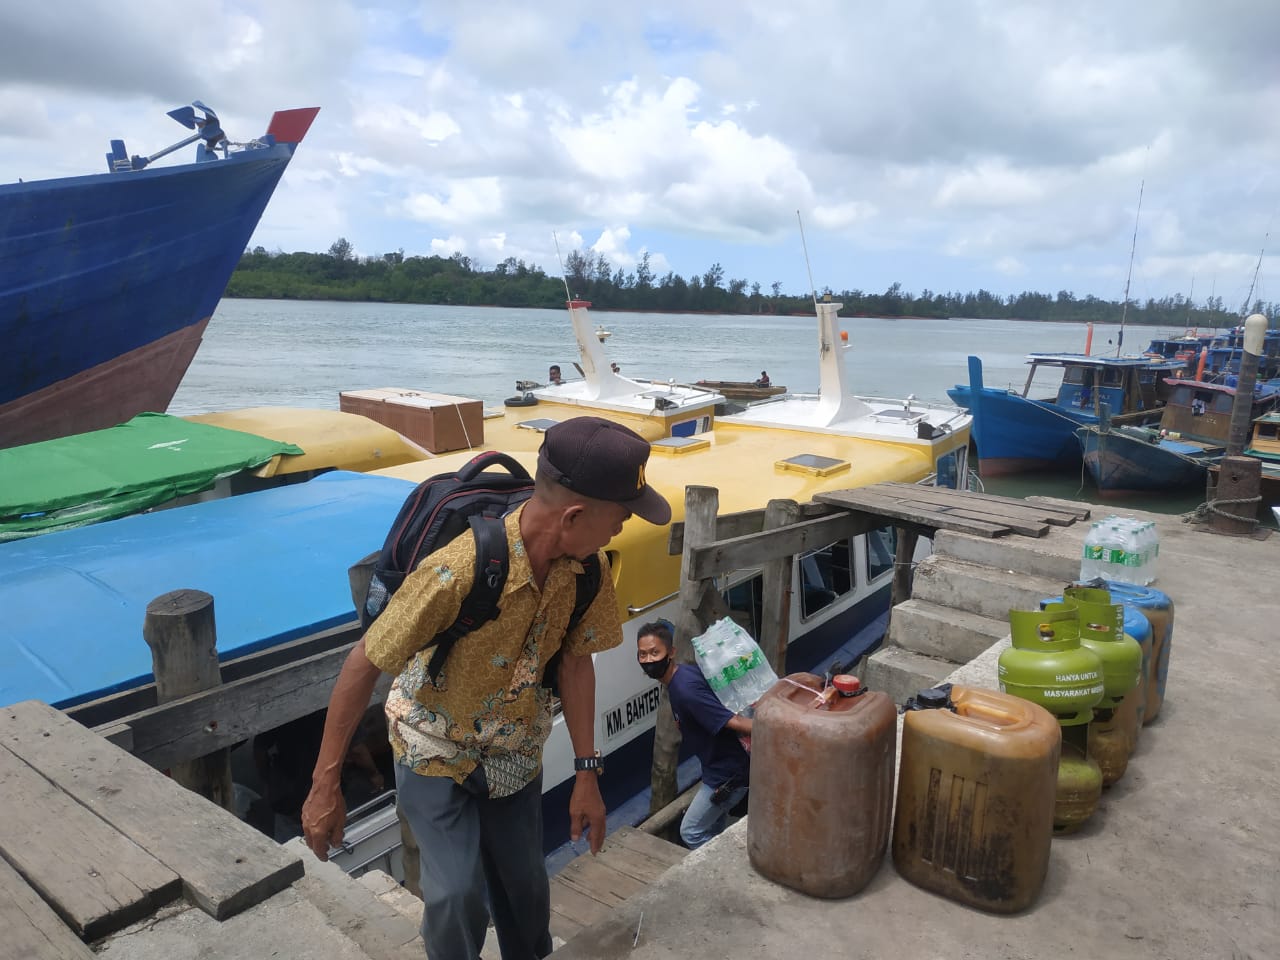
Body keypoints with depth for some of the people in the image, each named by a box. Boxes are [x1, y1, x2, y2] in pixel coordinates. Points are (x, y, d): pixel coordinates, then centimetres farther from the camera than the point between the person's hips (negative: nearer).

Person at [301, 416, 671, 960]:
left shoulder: (587, 567, -20)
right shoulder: (457, 571, -37)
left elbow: (576, 661, -5)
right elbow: (363, 666, -25)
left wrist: (587, 772, -2)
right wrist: (325, 787, -18)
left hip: (514, 749, 4)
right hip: (436, 748, -4)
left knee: (523, 883, 14)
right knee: (457, 894, -10)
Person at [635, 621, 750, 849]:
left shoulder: (685, 690, -31)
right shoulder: (683, 672, -1)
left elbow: (734, 722, -34)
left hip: (727, 775, -9)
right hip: (721, 768, 9)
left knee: (691, 833, 8)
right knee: (714, 831, 26)